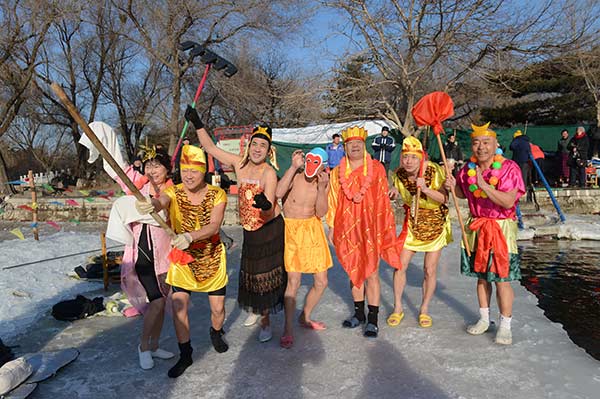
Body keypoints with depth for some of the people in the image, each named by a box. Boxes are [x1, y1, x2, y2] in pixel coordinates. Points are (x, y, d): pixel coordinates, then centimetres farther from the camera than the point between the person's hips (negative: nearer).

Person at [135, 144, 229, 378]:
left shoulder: (217, 195, -12)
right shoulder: (173, 192, -11)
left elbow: (214, 226, -26)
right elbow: (161, 201, -36)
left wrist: (191, 236, -45)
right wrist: (150, 205, -60)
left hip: (211, 258, 0)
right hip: (181, 258, 1)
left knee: (218, 308, 6)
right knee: (179, 306, -5)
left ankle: (216, 333, 41)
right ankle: (185, 355, 18)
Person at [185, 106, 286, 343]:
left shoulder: (269, 173, -18)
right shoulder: (239, 164, -1)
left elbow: (270, 210, -28)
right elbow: (210, 148, 3)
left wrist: (265, 205, -50)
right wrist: (197, 124, -2)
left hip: (270, 230, -5)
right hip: (250, 232, 5)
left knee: (266, 274, 5)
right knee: (250, 275, 15)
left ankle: (265, 319, 22)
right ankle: (257, 311, 38)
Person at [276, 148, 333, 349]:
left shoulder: (324, 182, 1)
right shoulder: (295, 175, -11)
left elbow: (320, 213, -9)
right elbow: (277, 193, -31)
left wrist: (322, 188, -21)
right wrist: (294, 166, -27)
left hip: (313, 230, 5)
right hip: (291, 229, -5)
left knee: (321, 282, 8)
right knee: (293, 281, -12)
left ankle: (305, 317, 31)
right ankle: (288, 329, 4)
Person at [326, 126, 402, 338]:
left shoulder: (377, 168, 2)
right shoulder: (337, 172, 7)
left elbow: (383, 198, 4)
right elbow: (333, 201, 10)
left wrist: (385, 227, -3)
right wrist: (331, 227, 7)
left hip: (370, 226, -2)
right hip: (347, 227, 3)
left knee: (371, 272, 0)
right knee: (354, 271, 12)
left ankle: (373, 319, 8)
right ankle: (359, 313, 26)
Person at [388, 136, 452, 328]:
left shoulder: (434, 171, -20)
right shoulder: (399, 175, -10)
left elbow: (444, 199, -20)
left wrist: (425, 189, -34)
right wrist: (394, 193, -12)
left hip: (435, 222, -2)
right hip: (412, 222, 3)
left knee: (430, 270, 2)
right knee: (399, 265, -1)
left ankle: (424, 309, 23)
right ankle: (398, 308, 18)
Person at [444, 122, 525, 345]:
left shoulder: (509, 168, -13)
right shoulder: (468, 169, 3)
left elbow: (509, 202, -23)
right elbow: (463, 194, 19)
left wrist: (485, 186, -31)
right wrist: (453, 186, -3)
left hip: (501, 228, -5)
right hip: (476, 227, 5)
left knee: (502, 279, -1)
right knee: (481, 276, 14)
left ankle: (505, 326, 16)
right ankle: (484, 319, 30)